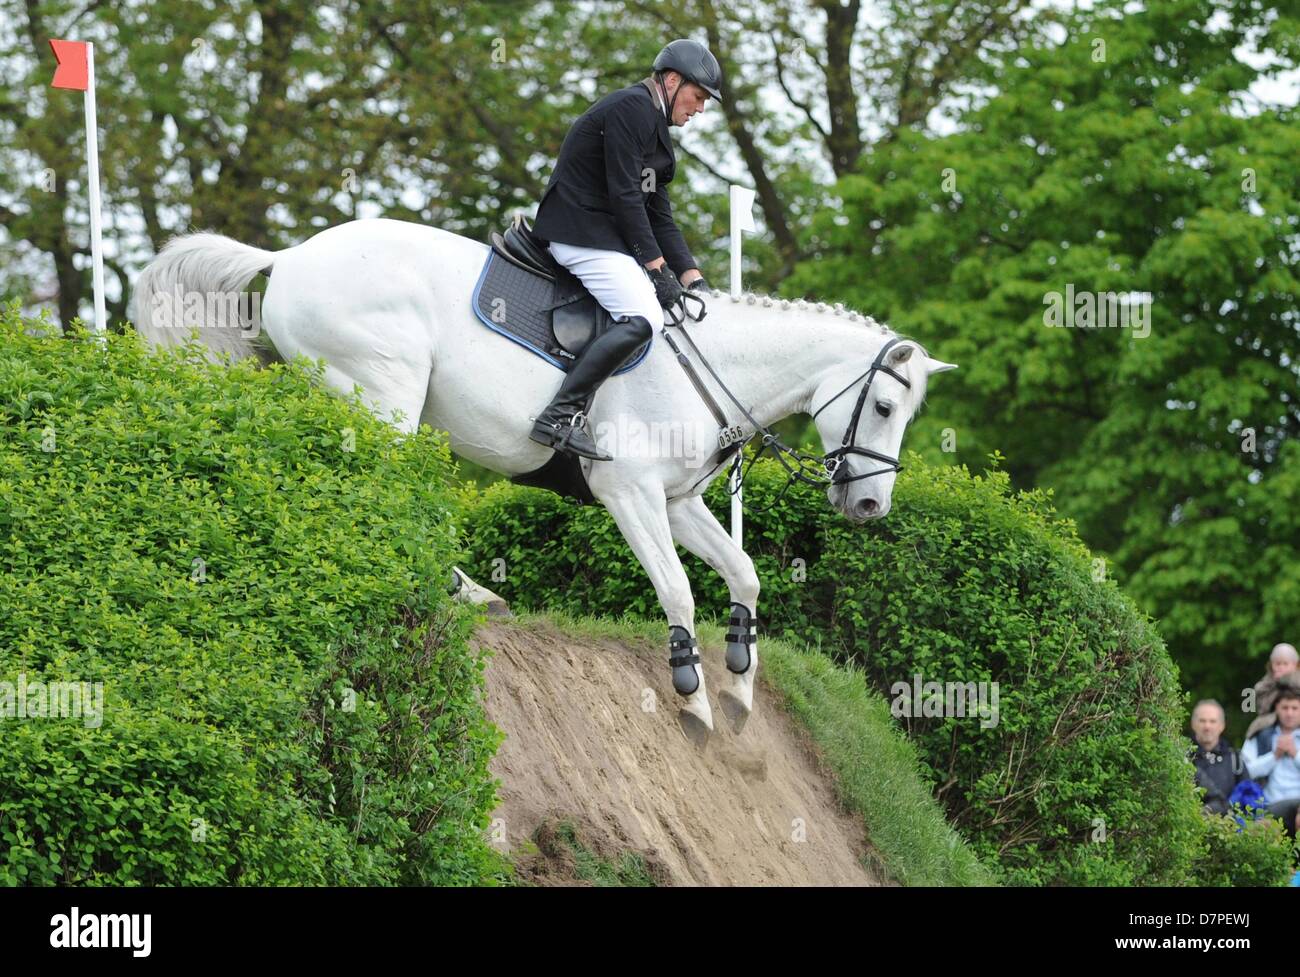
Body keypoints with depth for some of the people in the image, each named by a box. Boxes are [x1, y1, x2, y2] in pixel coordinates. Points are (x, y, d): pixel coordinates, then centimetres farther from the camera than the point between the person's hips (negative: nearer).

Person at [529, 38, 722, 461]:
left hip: (607, 231, 11)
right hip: (582, 230, -11)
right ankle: (560, 417, -29)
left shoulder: (654, 125, 21)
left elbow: (659, 217, 19)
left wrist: (692, 278, 9)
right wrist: (657, 267, -18)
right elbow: (625, 195, -19)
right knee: (643, 318, -25)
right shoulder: (631, 108, -12)